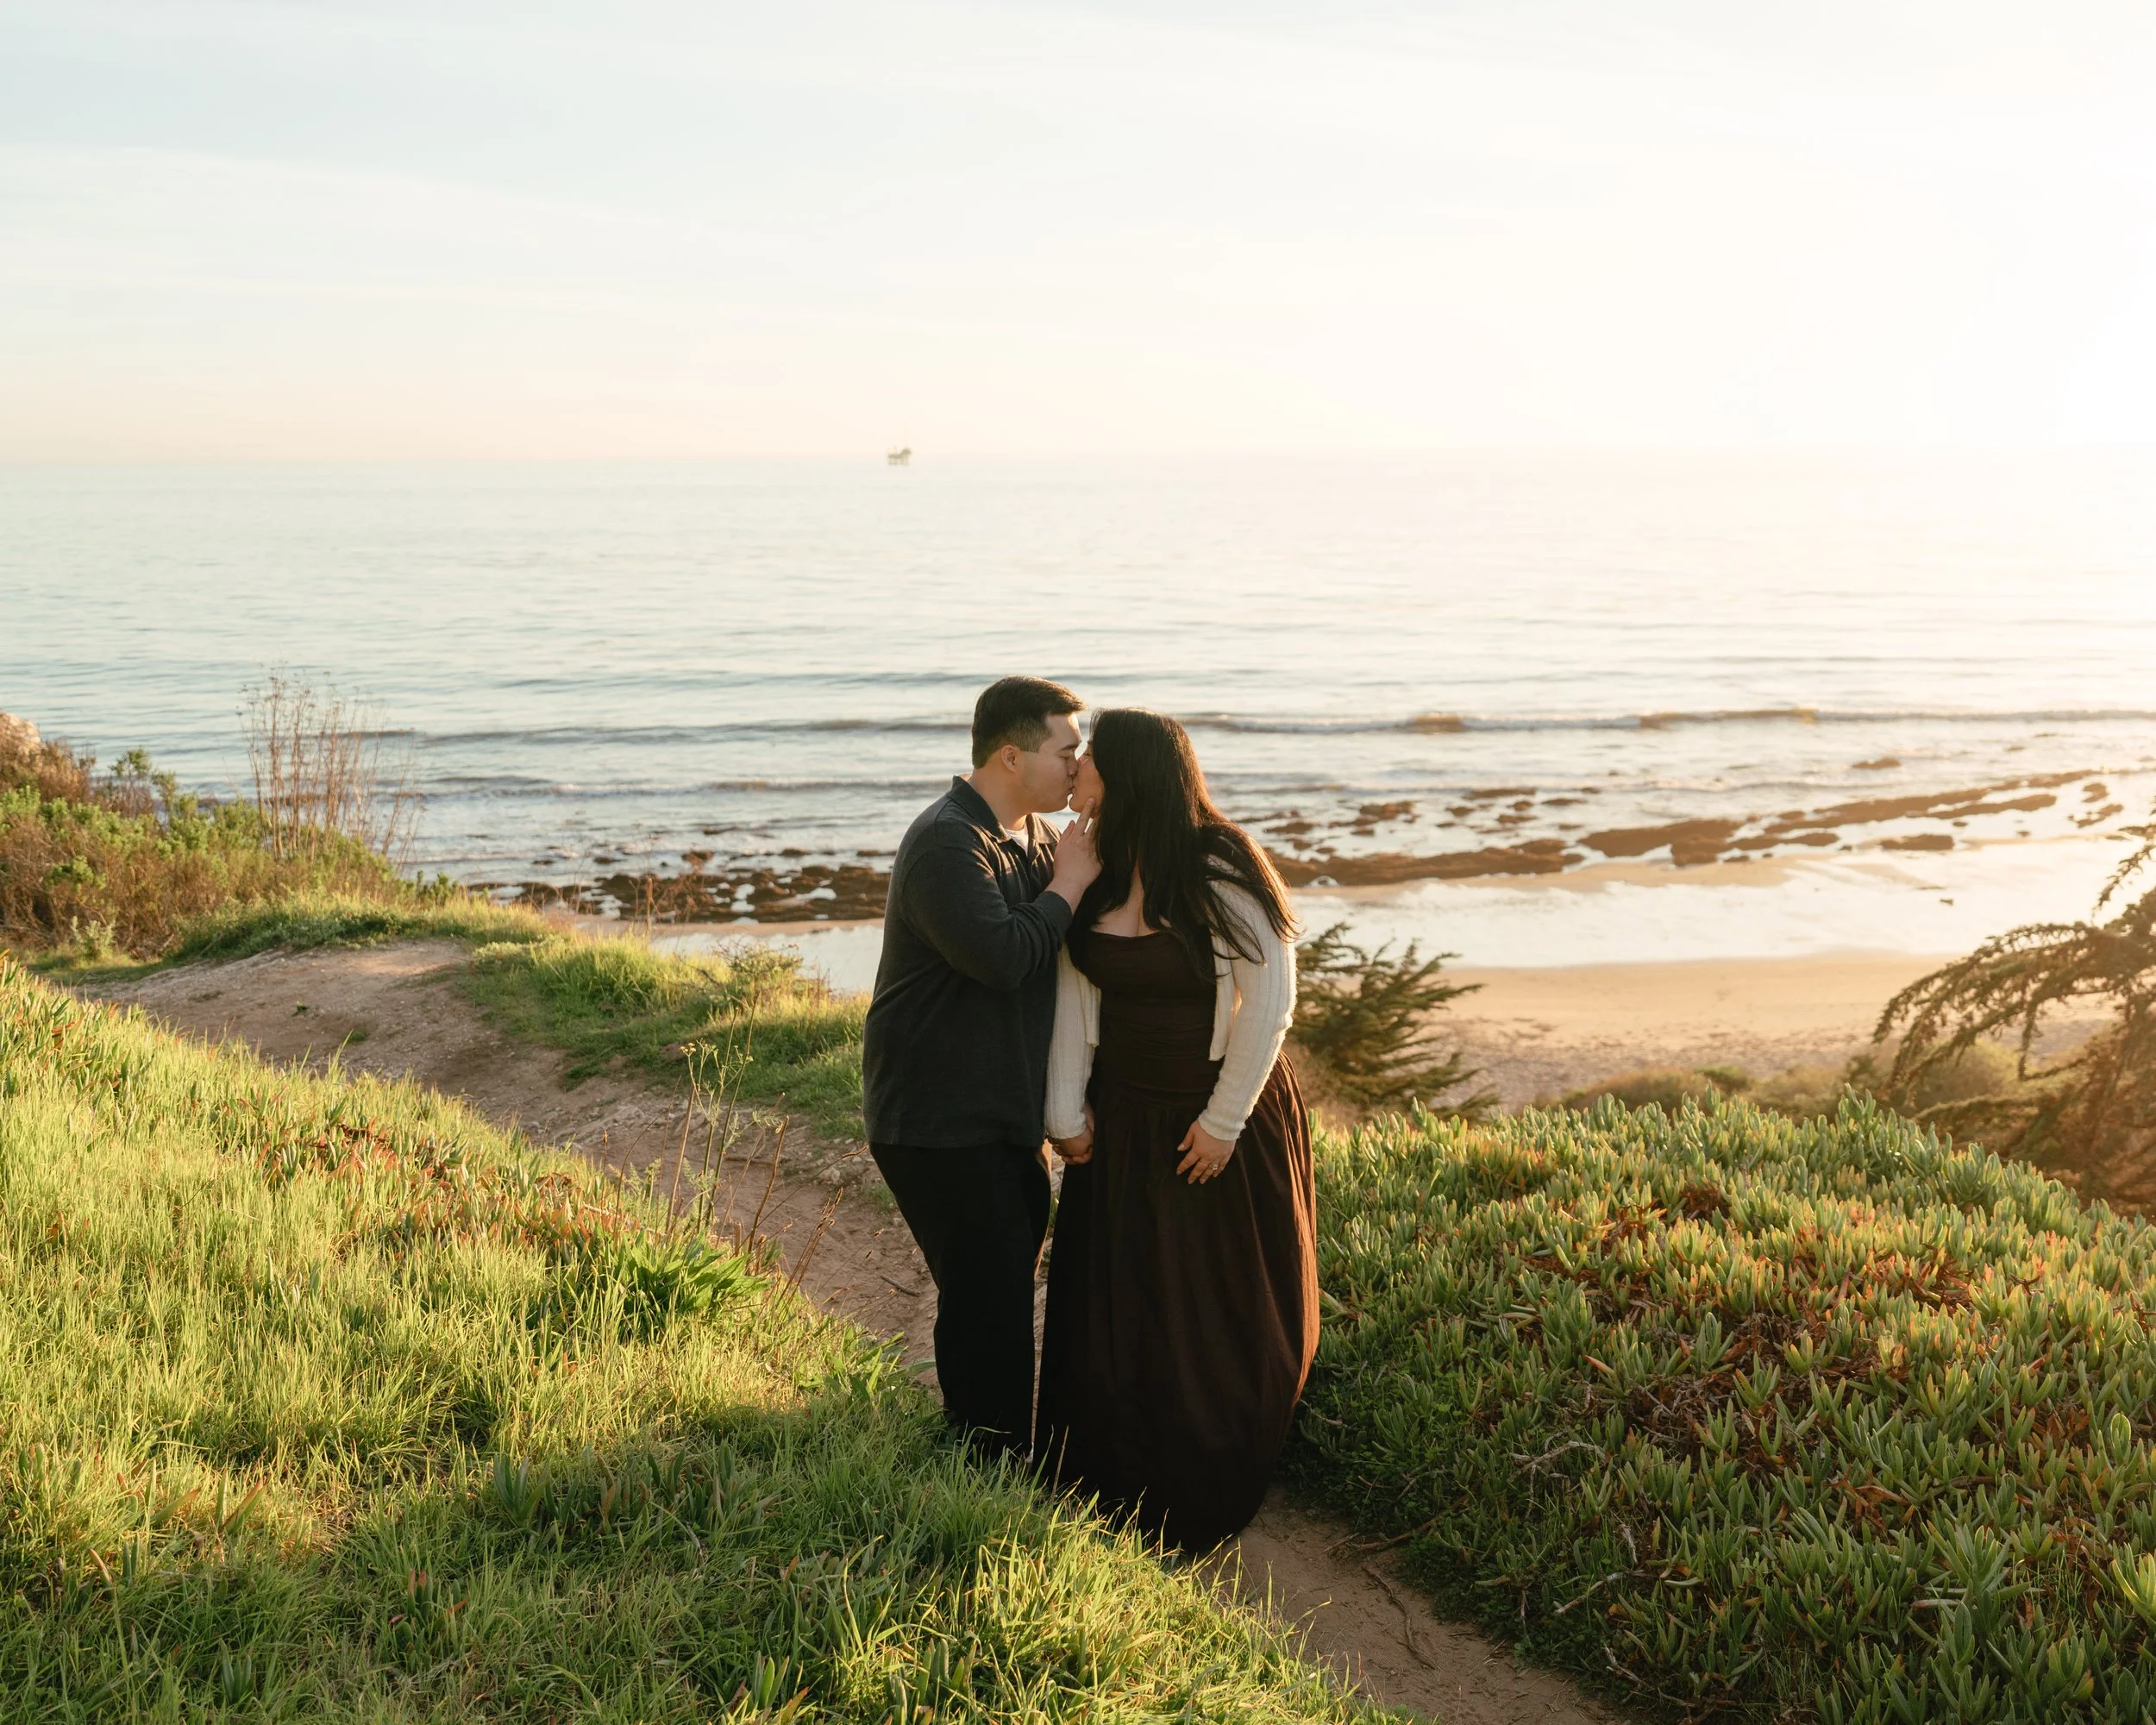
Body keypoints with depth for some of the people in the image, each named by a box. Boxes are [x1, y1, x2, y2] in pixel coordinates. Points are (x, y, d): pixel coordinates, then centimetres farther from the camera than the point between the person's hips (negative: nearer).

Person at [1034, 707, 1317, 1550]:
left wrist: (1225, 1119, -16)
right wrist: (1066, 1108, -2)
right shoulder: (1094, 871, -4)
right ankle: (1117, 1490, 28)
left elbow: (1270, 996, -19)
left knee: (1227, 1308, 10)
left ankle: (1208, 1502, 31)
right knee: (1115, 1299, 9)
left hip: (1228, 1117, -4)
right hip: (1125, 1116, 5)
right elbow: (1074, 991, 0)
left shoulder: (1220, 872, -21)